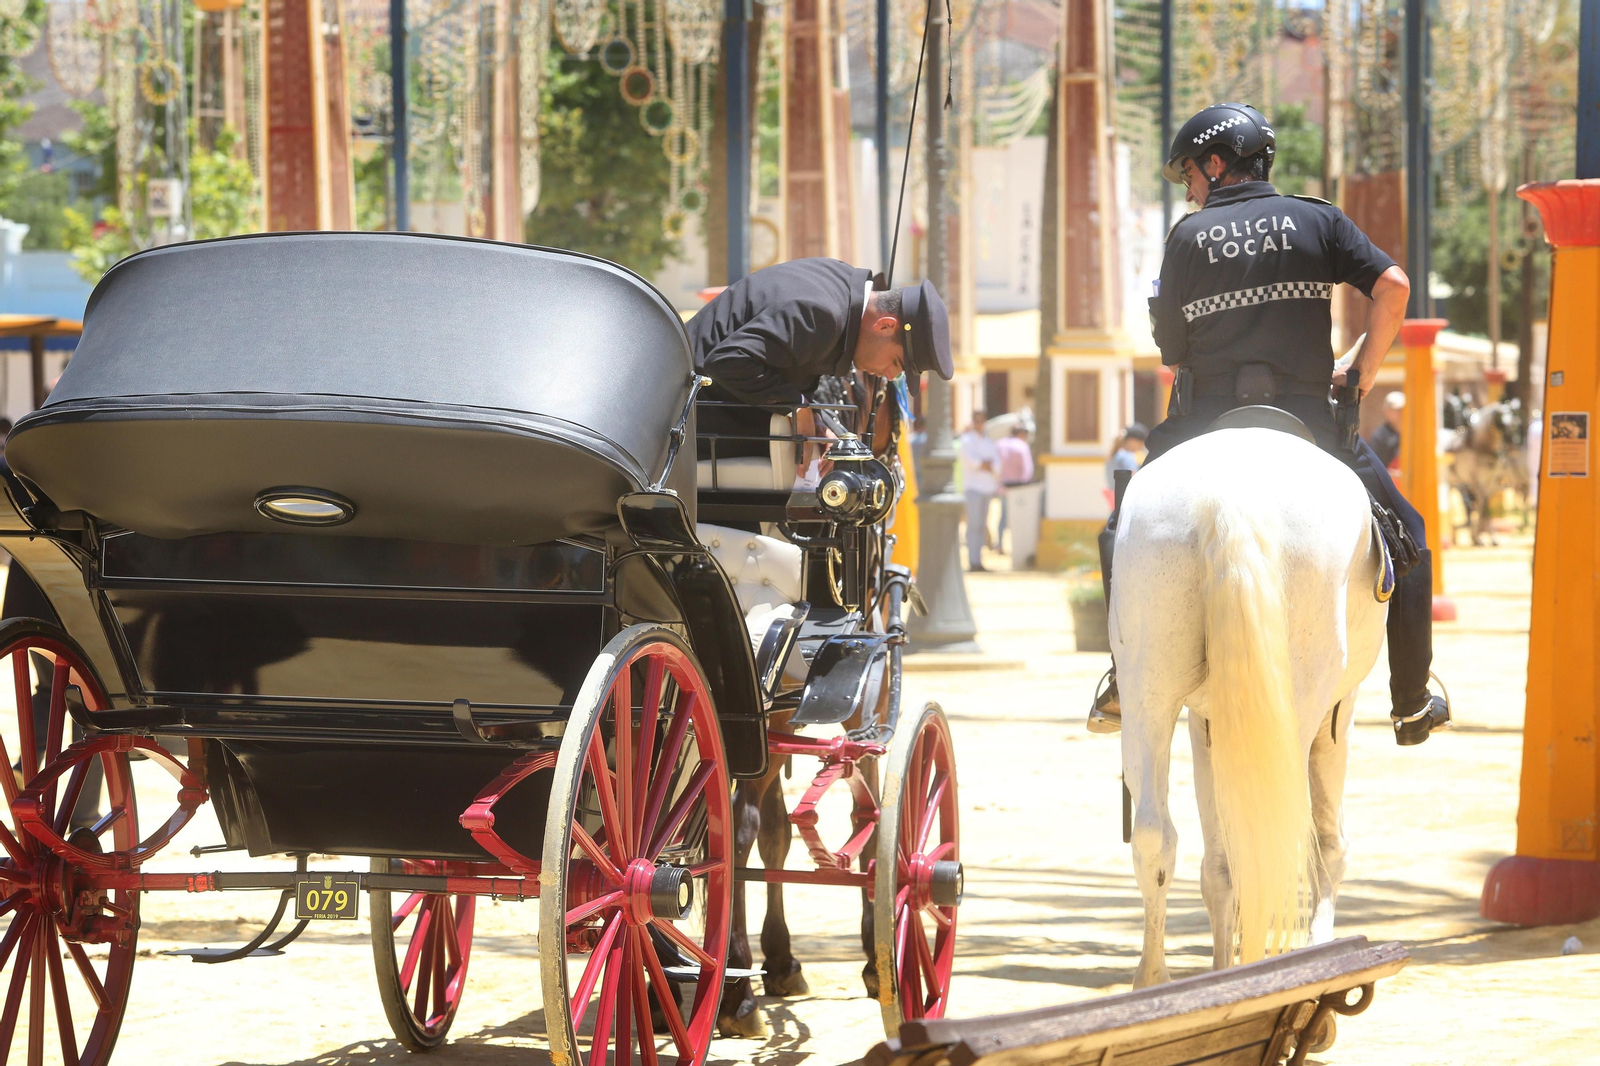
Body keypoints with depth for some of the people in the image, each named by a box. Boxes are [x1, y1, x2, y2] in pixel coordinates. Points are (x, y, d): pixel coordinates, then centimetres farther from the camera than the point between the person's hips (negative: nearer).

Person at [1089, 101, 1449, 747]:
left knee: (1125, 535, 22)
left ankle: (1124, 691, 11)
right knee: (1402, 534, 17)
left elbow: (1171, 355, 3)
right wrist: (1362, 374, 4)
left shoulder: (1187, 237, 4)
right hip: (1307, 419, 0)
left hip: (1205, 422, 0)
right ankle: (1412, 704, 13)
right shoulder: (1318, 220, 6)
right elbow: (1392, 287, -6)